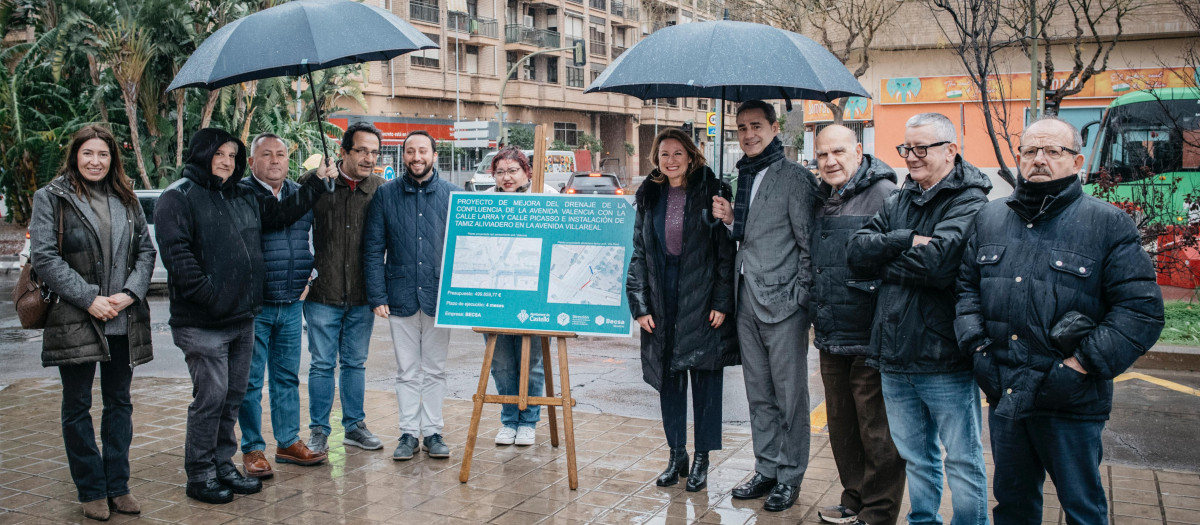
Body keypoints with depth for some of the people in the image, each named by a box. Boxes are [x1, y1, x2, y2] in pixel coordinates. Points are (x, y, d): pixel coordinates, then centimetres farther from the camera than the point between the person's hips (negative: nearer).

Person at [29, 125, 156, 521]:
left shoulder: (126, 201, 11)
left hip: (124, 321, 4)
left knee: (119, 403, 11)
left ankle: (118, 486, 21)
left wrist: (131, 293, -8)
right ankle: (91, 491, 16)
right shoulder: (51, 198, -1)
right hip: (75, 321, -4)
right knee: (77, 407, 5)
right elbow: (43, 257, -9)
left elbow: (146, 250, 9)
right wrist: (89, 299, -15)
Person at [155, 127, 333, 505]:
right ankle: (200, 476, 8)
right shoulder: (178, 198, -7)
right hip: (202, 323, -8)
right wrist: (206, 296, -21)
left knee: (233, 396, 13)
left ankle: (223, 465, 25)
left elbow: (281, 214, 26)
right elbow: (176, 254, -17)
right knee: (210, 397, -5)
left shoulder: (244, 198, 16)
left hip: (242, 318, 8)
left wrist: (317, 184, 21)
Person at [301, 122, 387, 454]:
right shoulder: (316, 182, -5)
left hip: (361, 295, 2)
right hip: (323, 293, -2)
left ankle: (355, 426, 25)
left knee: (355, 363, 13)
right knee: (323, 364, 4)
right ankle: (318, 431, 16)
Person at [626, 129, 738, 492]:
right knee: (669, 379, 9)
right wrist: (640, 305, 1)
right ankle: (677, 455, 22)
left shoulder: (711, 192, -3)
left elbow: (726, 251, -6)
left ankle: (702, 460, 15)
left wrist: (722, 302, -11)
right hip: (662, 304, 4)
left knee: (706, 379, 3)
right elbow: (639, 255, 9)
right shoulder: (649, 198, 9)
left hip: (703, 302, -3)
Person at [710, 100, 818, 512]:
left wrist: (800, 295, -13)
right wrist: (730, 220, 3)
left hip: (783, 304, -7)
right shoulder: (743, 178, 14)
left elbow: (808, 243, -10)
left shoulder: (794, 178, -8)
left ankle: (790, 477, 13)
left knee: (789, 395, 2)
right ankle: (766, 471, 24)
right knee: (759, 395, 14)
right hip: (747, 303, 7)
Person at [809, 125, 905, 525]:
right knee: (841, 425, 17)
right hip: (831, 340, 8)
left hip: (870, 339, -8)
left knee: (877, 431, 2)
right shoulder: (822, 200, 13)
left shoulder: (883, 193, -11)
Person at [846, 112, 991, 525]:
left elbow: (935, 262, -25)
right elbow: (857, 251, 0)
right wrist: (907, 240, -15)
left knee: (963, 463, 5)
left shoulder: (970, 203, -10)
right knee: (916, 459, 20)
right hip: (895, 356, 7)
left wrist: (885, 262, -9)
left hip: (945, 358, -7)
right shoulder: (899, 201, 13)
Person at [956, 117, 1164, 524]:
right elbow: (966, 286, 14)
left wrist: (1082, 365, -16)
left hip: (1071, 404, -4)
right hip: (1003, 396, 4)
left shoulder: (1108, 224, -5)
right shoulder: (990, 218, 10)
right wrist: (976, 346, -1)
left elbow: (1141, 308, -10)